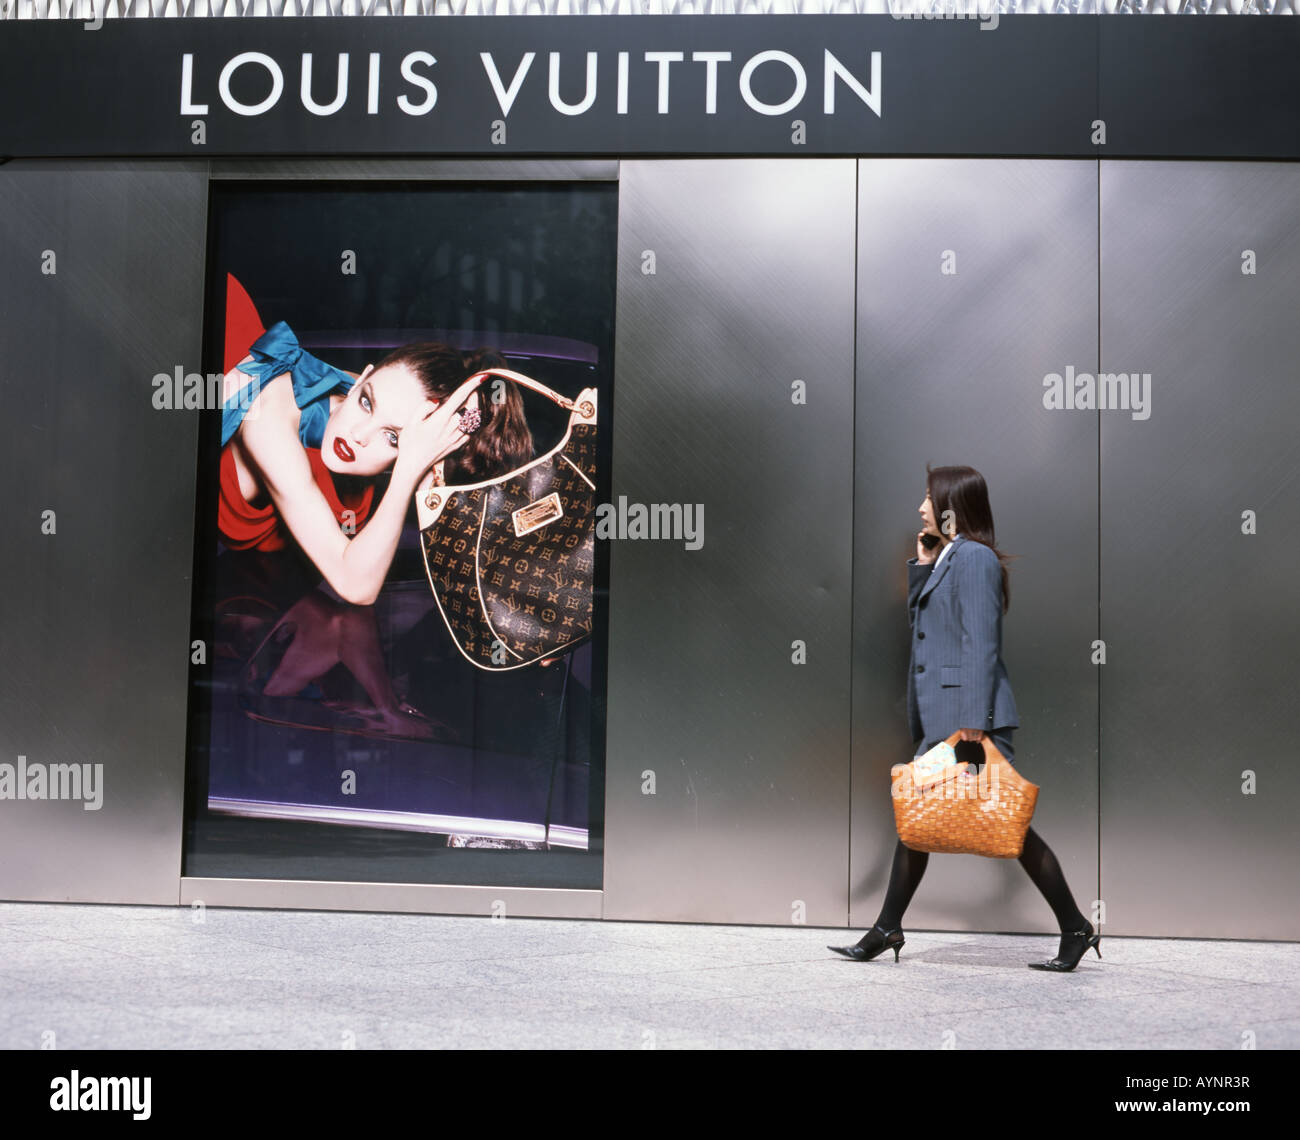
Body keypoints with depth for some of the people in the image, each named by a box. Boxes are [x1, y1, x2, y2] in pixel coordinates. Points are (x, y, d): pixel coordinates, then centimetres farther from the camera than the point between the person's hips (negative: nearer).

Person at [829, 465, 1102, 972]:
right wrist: (921, 563, 13)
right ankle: (888, 929, 18)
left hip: (970, 710, -10)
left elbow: (980, 644, -18)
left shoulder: (974, 557, -12)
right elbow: (919, 621, 22)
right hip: (941, 717, 10)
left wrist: (974, 722, -23)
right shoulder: (945, 559, 17)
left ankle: (1076, 929, 7)